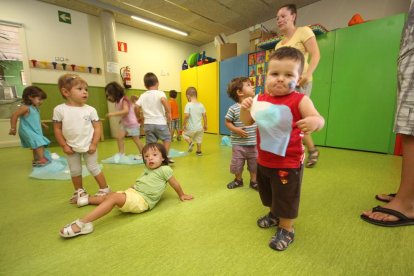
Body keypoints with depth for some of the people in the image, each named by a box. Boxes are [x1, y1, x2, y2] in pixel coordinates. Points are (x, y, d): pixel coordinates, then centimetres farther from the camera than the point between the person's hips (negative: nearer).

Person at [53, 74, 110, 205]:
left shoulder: (90, 109, -8)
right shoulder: (59, 109, -7)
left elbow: (97, 127, -7)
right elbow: (57, 129, -1)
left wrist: (94, 144, -13)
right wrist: (64, 146, -5)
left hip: (88, 146, -2)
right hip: (71, 147, 2)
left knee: (93, 168, 6)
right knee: (74, 171, 16)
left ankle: (104, 189, 21)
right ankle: (79, 191, 36)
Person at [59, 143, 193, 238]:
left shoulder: (165, 169, -7)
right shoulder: (147, 171, 19)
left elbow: (175, 184, 0)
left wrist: (182, 195, 11)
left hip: (142, 200, -8)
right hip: (132, 192, 8)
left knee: (114, 197, -24)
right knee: (108, 196, 16)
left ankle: (82, 223, -26)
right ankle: (86, 199, 42)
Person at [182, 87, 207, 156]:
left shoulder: (188, 105, -14)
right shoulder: (201, 105, 0)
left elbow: (186, 116, -21)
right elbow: (204, 116, 1)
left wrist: (184, 125, -8)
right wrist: (205, 125, 12)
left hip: (191, 128, -4)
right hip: (199, 127, 4)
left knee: (184, 134, 23)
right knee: (198, 140, 21)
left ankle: (190, 142, 1)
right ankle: (199, 151, 30)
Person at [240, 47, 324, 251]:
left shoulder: (300, 100, -16)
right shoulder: (261, 99, -1)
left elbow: (318, 119, -19)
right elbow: (247, 122, 5)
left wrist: (315, 121, -42)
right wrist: (245, 108, -14)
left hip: (288, 162, -6)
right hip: (264, 159, 6)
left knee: (286, 198, 10)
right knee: (268, 193, 26)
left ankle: (286, 230, 36)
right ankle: (274, 215, 54)